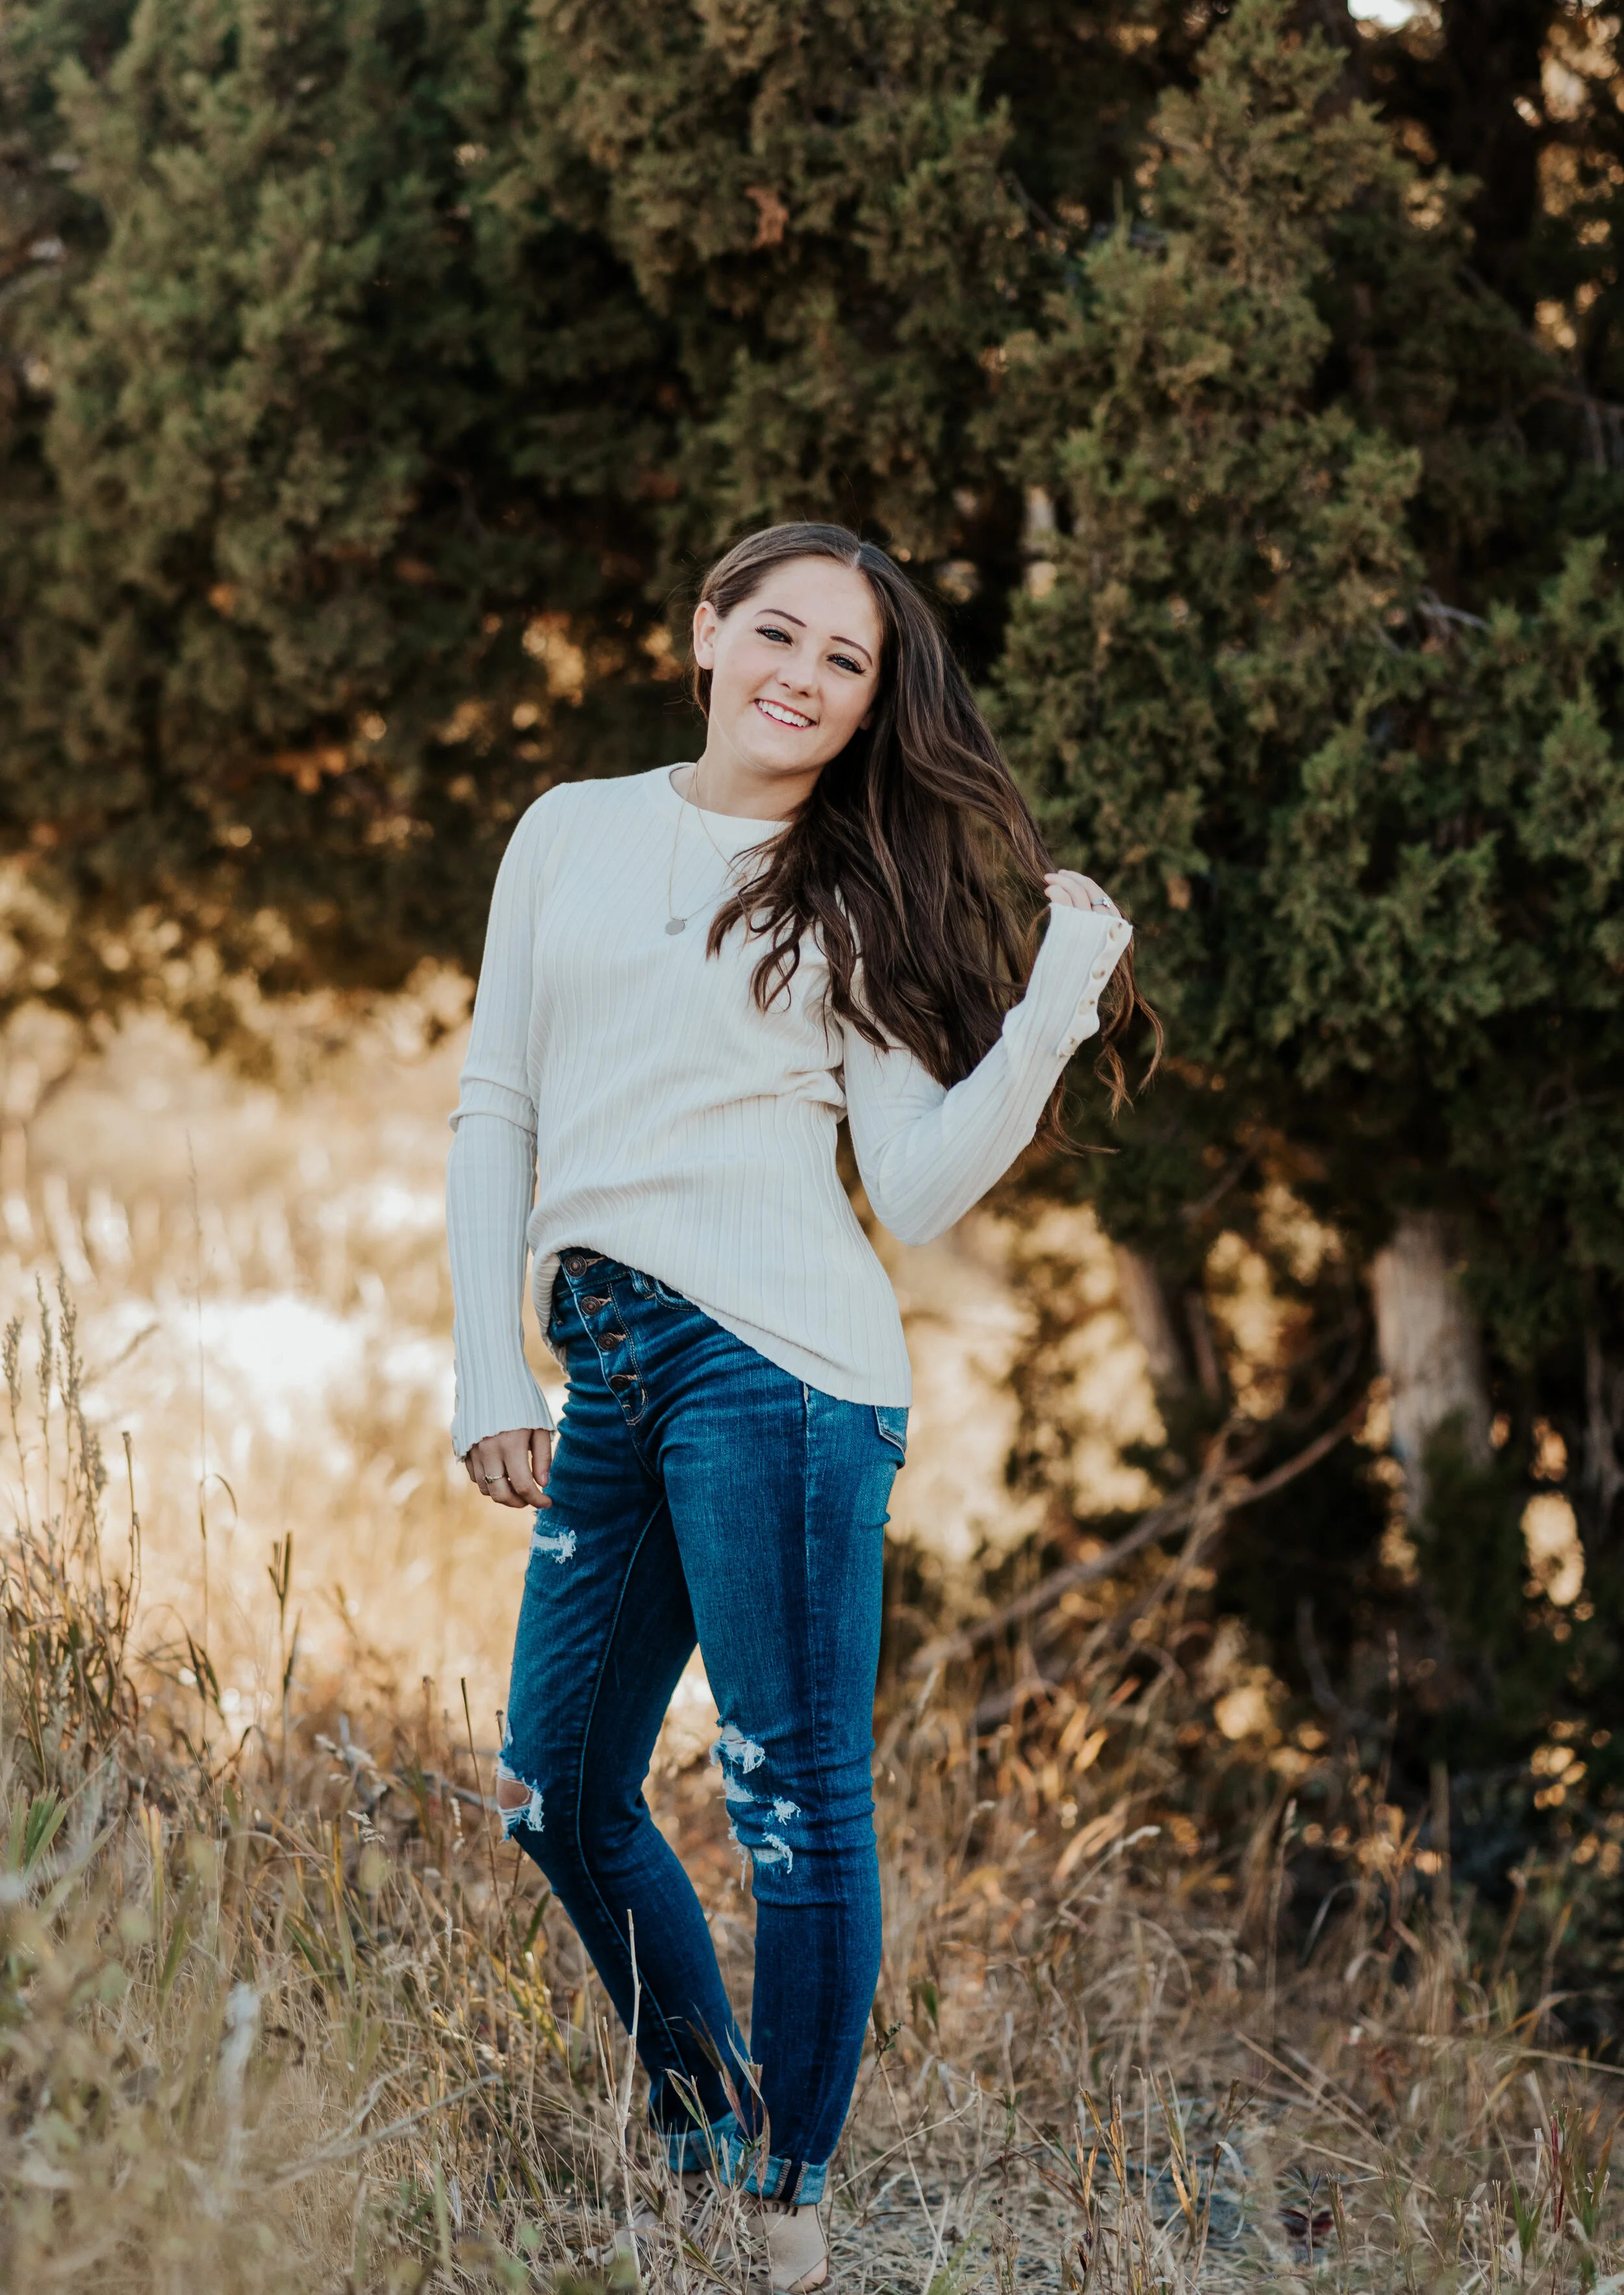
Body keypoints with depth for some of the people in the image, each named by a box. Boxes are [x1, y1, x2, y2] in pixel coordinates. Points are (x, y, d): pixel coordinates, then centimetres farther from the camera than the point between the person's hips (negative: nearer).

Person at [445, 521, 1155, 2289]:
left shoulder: (859, 897, 6)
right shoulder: (573, 833, 16)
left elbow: (916, 1189, -2)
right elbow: (495, 1111, 15)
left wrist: (1055, 1010, -12)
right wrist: (488, 1371, 7)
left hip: (767, 1354, -5)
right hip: (602, 1371, 5)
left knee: (796, 1794, -5)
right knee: (560, 1795, 12)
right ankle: (703, 2143, 29)